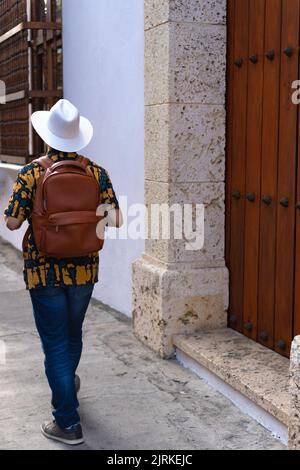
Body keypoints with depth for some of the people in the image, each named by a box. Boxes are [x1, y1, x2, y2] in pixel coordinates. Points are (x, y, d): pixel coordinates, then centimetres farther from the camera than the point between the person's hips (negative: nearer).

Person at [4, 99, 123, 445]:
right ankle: (67, 386, 50)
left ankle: (68, 423, 6)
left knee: (55, 344, 4)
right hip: (84, 270, 3)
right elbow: (114, 221, -8)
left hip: (44, 271, -3)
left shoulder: (32, 173, -11)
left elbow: (12, 222, -10)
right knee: (73, 335, 24)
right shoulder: (95, 172, -4)